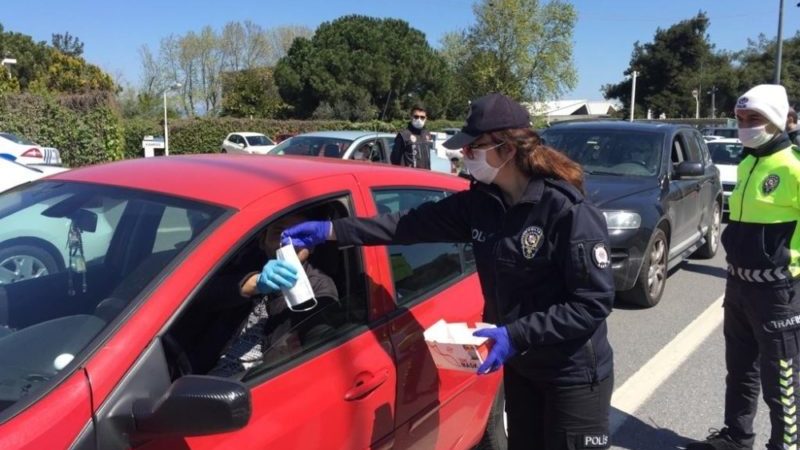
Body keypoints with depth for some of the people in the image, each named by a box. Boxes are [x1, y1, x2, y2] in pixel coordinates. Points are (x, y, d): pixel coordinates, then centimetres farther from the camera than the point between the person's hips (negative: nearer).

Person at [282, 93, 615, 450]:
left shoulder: (570, 212, -24)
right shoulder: (479, 202, -5)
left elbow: (595, 302, -23)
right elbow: (415, 223, -3)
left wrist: (516, 334, -27)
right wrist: (332, 231, -6)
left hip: (573, 374, -6)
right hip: (520, 365, 6)